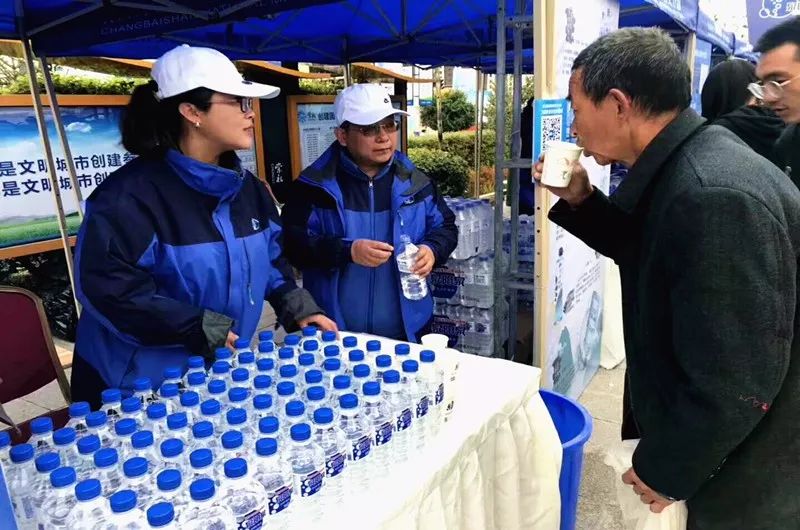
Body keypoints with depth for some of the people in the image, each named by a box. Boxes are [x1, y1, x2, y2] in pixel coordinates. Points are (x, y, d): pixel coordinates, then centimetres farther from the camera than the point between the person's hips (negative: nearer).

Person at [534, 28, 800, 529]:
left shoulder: (713, 195, -33)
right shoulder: (686, 168, -1)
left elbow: (736, 384, -31)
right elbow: (656, 256, 14)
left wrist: (662, 468, -15)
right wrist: (580, 201, 0)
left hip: (751, 479, -8)